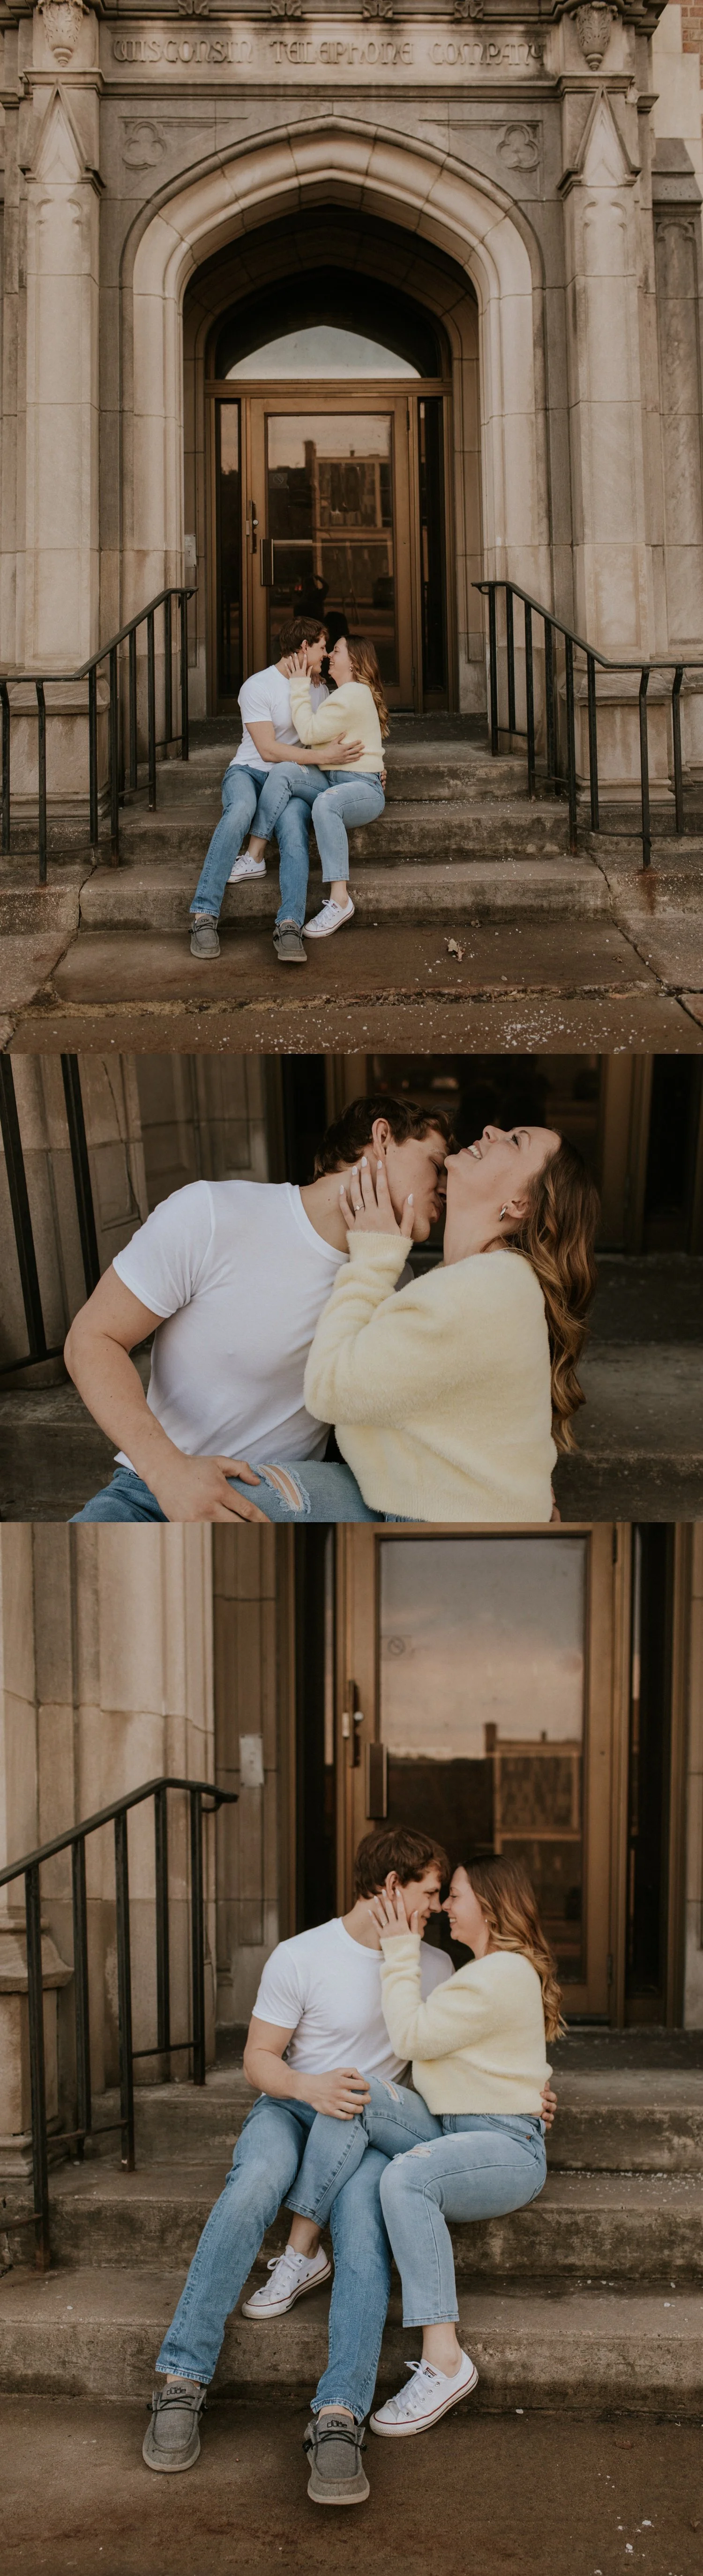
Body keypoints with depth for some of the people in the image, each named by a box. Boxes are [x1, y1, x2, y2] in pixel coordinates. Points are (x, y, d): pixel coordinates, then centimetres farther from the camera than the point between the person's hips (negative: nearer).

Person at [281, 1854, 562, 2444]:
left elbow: (412, 2036, -13)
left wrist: (401, 1950, -7)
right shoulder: (490, 1970, 21)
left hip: (508, 2148, -10)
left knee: (407, 2176, -38)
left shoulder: (503, 1975, -13)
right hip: (451, 2129, 10)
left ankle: (445, 2361, -36)